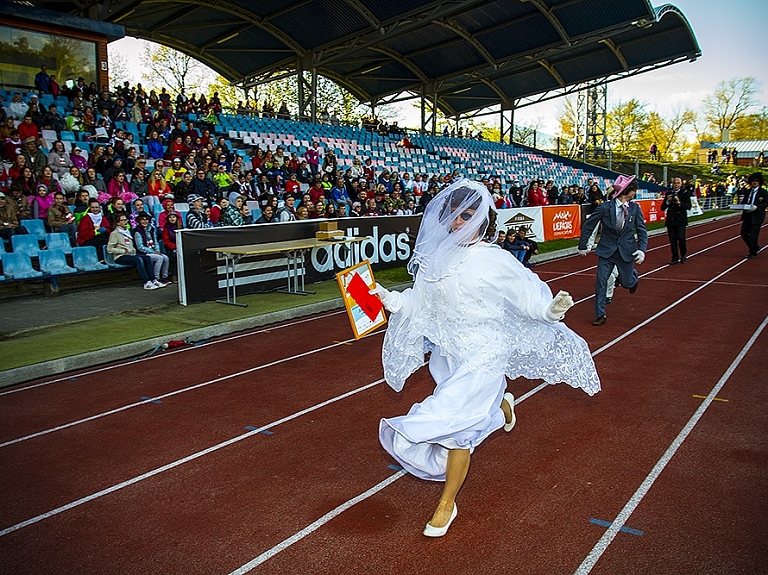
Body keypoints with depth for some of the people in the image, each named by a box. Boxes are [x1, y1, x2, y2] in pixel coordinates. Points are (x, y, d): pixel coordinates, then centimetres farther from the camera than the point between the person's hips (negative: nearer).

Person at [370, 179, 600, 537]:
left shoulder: (496, 260, -13)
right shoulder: (436, 257, 0)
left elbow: (529, 296, -10)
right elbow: (417, 304, 6)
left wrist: (552, 309, -27)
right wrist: (386, 296, -6)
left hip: (481, 357, -5)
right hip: (447, 352, 5)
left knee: (455, 424, -7)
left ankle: (447, 504, 14)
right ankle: (501, 405, 59)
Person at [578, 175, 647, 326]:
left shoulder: (635, 208, -3)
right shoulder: (605, 207, -11)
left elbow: (641, 230, 1)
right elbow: (588, 226, -3)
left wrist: (642, 249, -12)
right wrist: (583, 245, 1)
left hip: (627, 251, 2)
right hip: (607, 250, -1)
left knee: (626, 282, 10)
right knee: (601, 282, -5)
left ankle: (633, 276, 49)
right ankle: (600, 315, 7)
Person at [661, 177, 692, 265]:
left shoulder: (685, 193, 1)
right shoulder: (668, 193, 10)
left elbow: (688, 206, -9)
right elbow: (662, 207, 7)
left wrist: (679, 202, -24)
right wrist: (667, 201, -12)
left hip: (681, 220, -3)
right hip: (670, 220, 3)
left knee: (681, 238, -10)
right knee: (672, 240, 4)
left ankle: (683, 254, 15)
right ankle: (675, 258, 13)